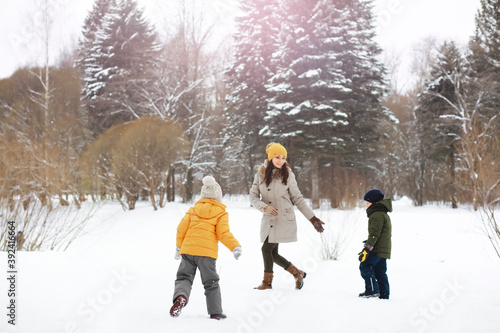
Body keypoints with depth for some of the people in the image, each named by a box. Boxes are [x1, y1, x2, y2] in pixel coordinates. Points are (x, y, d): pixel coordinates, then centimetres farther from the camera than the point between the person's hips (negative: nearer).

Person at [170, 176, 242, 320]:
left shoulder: (193, 210, 14)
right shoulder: (221, 213, 4)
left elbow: (181, 229, 10)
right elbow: (224, 234, -7)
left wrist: (178, 246, 22)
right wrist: (235, 247, -5)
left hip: (188, 249, 2)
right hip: (207, 252, -2)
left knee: (184, 277, 9)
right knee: (211, 282, 10)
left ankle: (180, 296, -21)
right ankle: (215, 312, 9)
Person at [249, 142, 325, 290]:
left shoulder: (288, 175, -3)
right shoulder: (260, 174, 2)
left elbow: (298, 199, 2)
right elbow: (253, 196, 1)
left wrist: (313, 218, 0)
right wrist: (264, 207, -19)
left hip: (284, 219, -4)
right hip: (268, 219, 4)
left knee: (267, 249, -7)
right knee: (273, 253, 6)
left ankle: (267, 282, 11)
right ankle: (297, 273, 26)